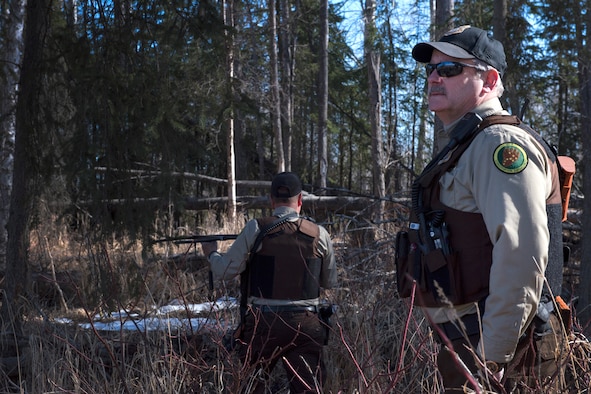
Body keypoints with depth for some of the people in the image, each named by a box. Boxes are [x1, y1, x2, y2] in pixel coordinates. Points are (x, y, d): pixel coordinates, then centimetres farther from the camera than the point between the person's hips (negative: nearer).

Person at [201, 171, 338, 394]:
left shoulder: (256, 229, -4)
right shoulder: (319, 234, 3)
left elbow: (225, 271, 0)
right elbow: (330, 282, 14)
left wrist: (211, 253, 20)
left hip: (263, 323, -1)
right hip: (305, 325, 1)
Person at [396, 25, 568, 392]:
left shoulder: (501, 143, -14)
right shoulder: (462, 146, 19)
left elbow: (522, 255, -25)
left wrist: (492, 356, -25)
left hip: (497, 351, -10)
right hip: (465, 345, 10)